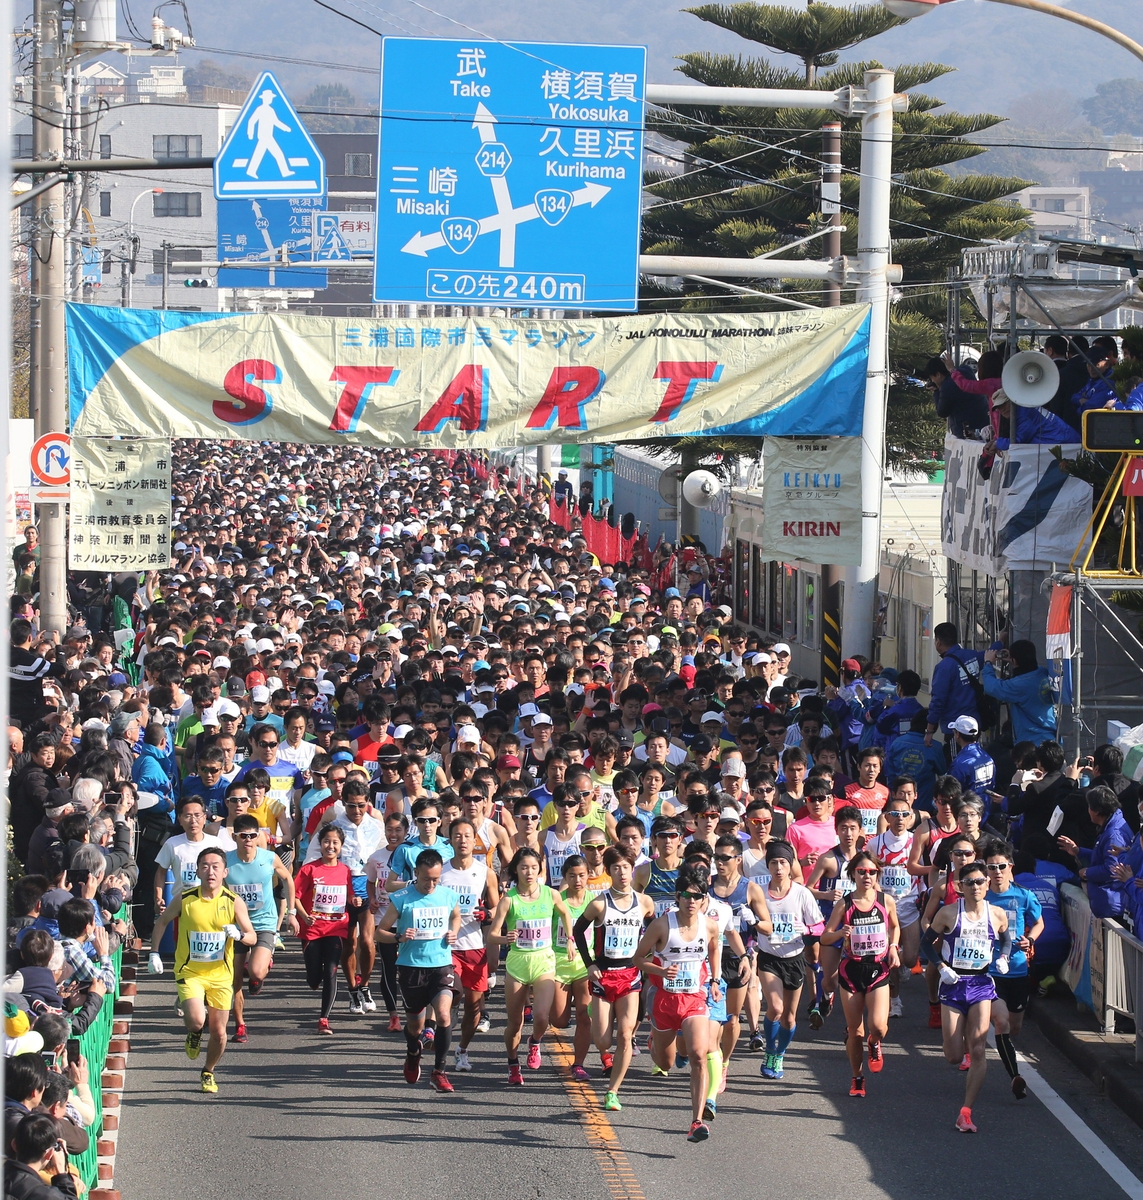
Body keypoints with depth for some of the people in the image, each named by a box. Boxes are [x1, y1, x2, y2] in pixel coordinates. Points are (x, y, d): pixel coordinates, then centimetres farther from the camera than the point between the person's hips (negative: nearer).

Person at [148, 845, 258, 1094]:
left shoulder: (234, 902, -7)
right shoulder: (184, 899, -8)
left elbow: (253, 938, -4)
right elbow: (162, 922, 9)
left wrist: (238, 934, -27)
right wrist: (154, 954, 1)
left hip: (220, 974, 1)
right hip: (190, 972, -1)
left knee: (218, 1032, 4)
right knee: (197, 1021, -23)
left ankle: (208, 1073, 33)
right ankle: (193, 1032, 16)